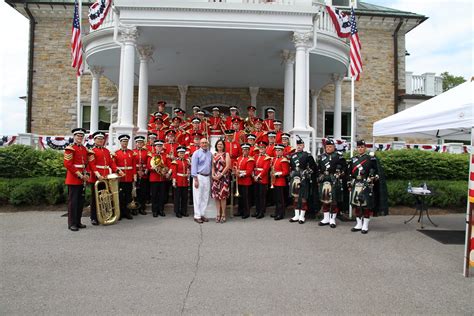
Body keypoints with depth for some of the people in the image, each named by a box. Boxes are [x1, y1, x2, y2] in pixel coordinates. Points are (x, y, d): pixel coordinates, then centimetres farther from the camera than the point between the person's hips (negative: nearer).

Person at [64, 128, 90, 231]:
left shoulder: (85, 148, 14)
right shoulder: (70, 148, -7)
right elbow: (68, 164, -14)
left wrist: (87, 174, 2)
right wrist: (79, 175, -16)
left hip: (82, 179, 7)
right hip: (73, 179, -7)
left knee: (81, 201, 11)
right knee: (73, 201, -3)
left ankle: (78, 222, 20)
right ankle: (72, 223, 4)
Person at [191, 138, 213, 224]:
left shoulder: (210, 154, 10)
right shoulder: (196, 153, -6)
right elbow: (193, 167, -9)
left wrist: (211, 177, 10)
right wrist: (196, 179, -14)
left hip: (207, 177, 6)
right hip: (199, 177, -6)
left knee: (205, 197, 9)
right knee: (198, 197, -1)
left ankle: (202, 214, 18)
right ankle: (197, 216, 5)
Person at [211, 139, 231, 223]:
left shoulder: (226, 154, 1)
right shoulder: (214, 155, 14)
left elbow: (228, 166, -8)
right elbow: (213, 166, 12)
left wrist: (220, 175, -14)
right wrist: (213, 175, -5)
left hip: (224, 177, -4)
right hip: (215, 177, 4)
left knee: (223, 196, -5)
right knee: (216, 196, 3)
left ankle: (223, 214, 3)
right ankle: (218, 214, 12)